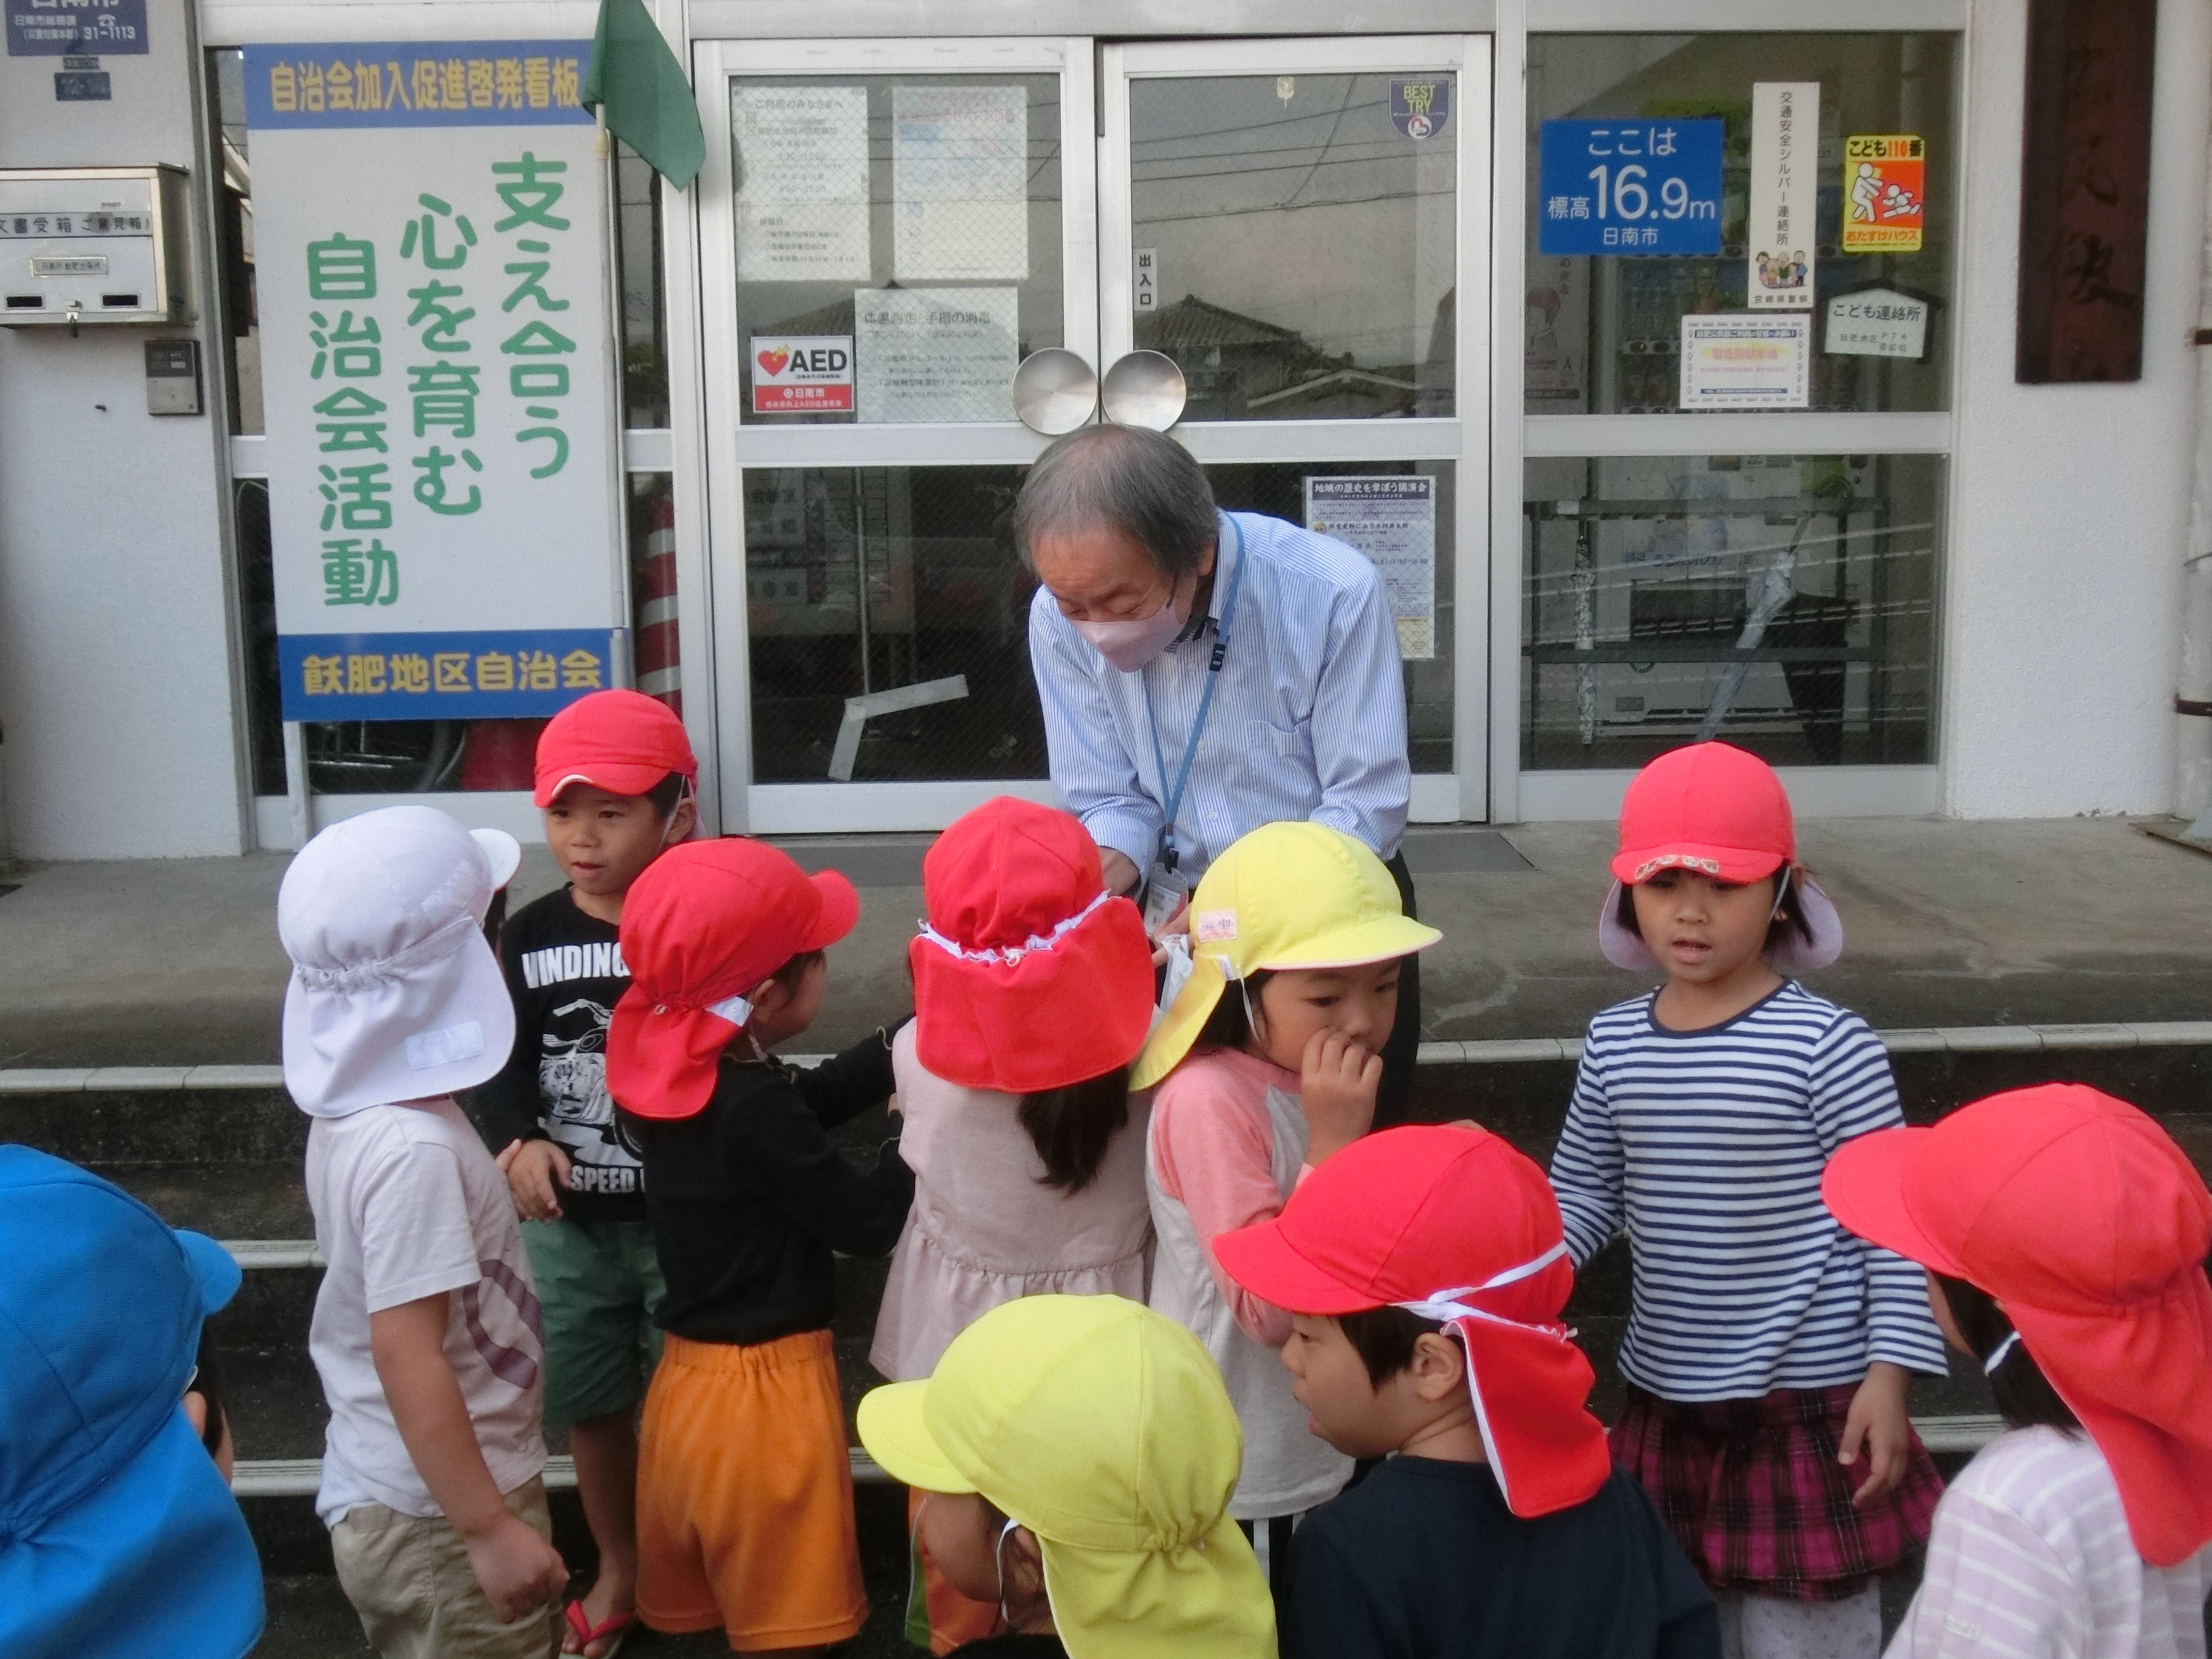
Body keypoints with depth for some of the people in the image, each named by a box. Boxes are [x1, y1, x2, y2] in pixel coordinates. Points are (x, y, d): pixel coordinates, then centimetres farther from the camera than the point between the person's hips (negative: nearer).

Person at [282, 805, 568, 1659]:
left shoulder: (356, 1108, 0)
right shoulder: (415, 1148, -28)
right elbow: (407, 1352, -27)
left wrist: (499, 1185, 23)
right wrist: (490, 1530, -23)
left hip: (383, 1493, 9)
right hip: (442, 1517, -9)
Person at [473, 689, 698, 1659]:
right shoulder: (531, 937, -2)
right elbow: (504, 1064, -4)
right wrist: (520, 1143, -23)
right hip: (568, 1223, 4)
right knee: (591, 1407, 18)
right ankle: (618, 1570, 41)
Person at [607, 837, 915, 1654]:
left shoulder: (670, 1066, -3)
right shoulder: (750, 1110, -28)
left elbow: (806, 1102, 7)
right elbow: (866, 1222, -21)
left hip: (687, 1379, 8)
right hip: (764, 1392, -8)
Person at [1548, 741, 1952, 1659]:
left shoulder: (1828, 1045, -15)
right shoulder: (1614, 1043, 0)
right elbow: (1586, 1193, 9)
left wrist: (1889, 1373, -12)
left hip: (1808, 1402, -5)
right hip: (1665, 1399, 5)